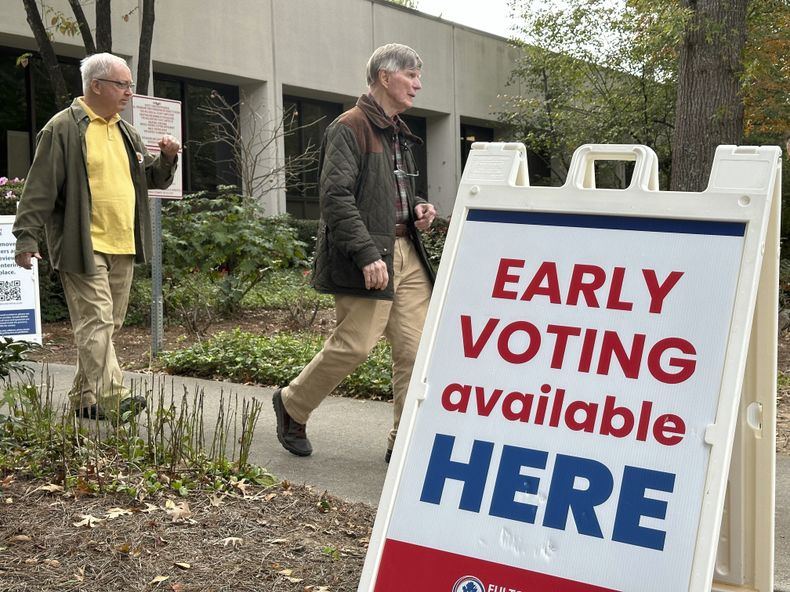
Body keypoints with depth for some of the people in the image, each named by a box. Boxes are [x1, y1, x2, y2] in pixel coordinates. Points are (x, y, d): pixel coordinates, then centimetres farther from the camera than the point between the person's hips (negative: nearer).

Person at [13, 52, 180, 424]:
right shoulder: (63, 128, -7)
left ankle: (85, 398, 22)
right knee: (96, 323, -11)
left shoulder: (125, 132, 17)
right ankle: (113, 399, -13)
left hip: (123, 247, 8)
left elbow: (152, 180, 24)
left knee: (106, 325, 12)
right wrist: (27, 237, -13)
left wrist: (168, 159, 4)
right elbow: (40, 188, -10)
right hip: (84, 247, -8)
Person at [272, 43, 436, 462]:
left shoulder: (398, 133, 21)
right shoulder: (350, 128, -8)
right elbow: (336, 196, -18)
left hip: (406, 253, 9)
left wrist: (416, 209, 10)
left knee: (415, 348, 2)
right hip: (367, 258, -9)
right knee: (354, 345, -8)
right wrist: (367, 254, -24)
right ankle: (292, 405, 17)